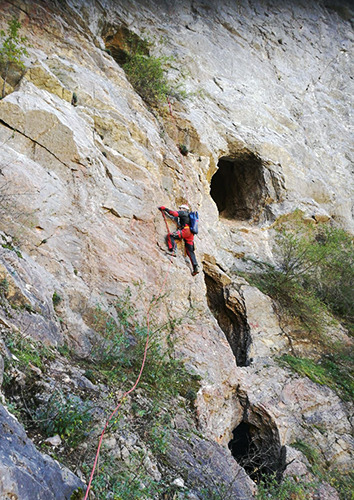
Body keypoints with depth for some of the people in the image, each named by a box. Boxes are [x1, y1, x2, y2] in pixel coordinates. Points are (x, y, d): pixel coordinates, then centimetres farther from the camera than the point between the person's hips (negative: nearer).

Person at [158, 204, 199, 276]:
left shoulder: (183, 213, 11)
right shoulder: (189, 216, 35)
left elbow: (175, 213, -5)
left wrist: (164, 209, 0)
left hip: (185, 230, -9)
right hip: (190, 235, 9)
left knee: (170, 236, -17)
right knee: (190, 251, 7)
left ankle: (173, 250, -33)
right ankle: (196, 267, -1)